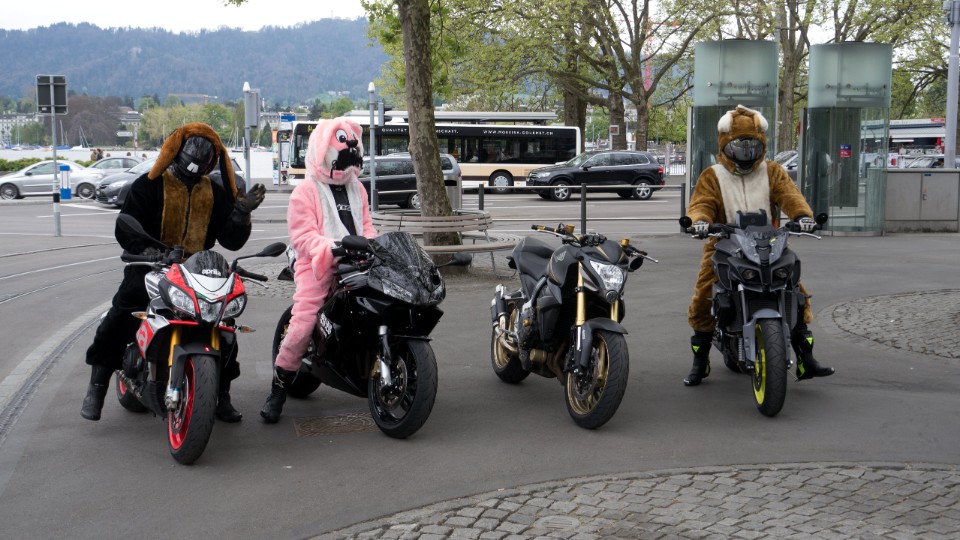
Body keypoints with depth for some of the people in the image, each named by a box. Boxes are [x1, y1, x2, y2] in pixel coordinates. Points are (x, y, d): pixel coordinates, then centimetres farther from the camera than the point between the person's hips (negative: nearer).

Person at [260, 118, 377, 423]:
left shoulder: (356, 188, 19)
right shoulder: (305, 192, -2)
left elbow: (366, 225, 22)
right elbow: (302, 235, -11)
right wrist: (332, 249, -25)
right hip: (317, 267, -6)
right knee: (302, 326, -16)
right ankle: (278, 389, -2)